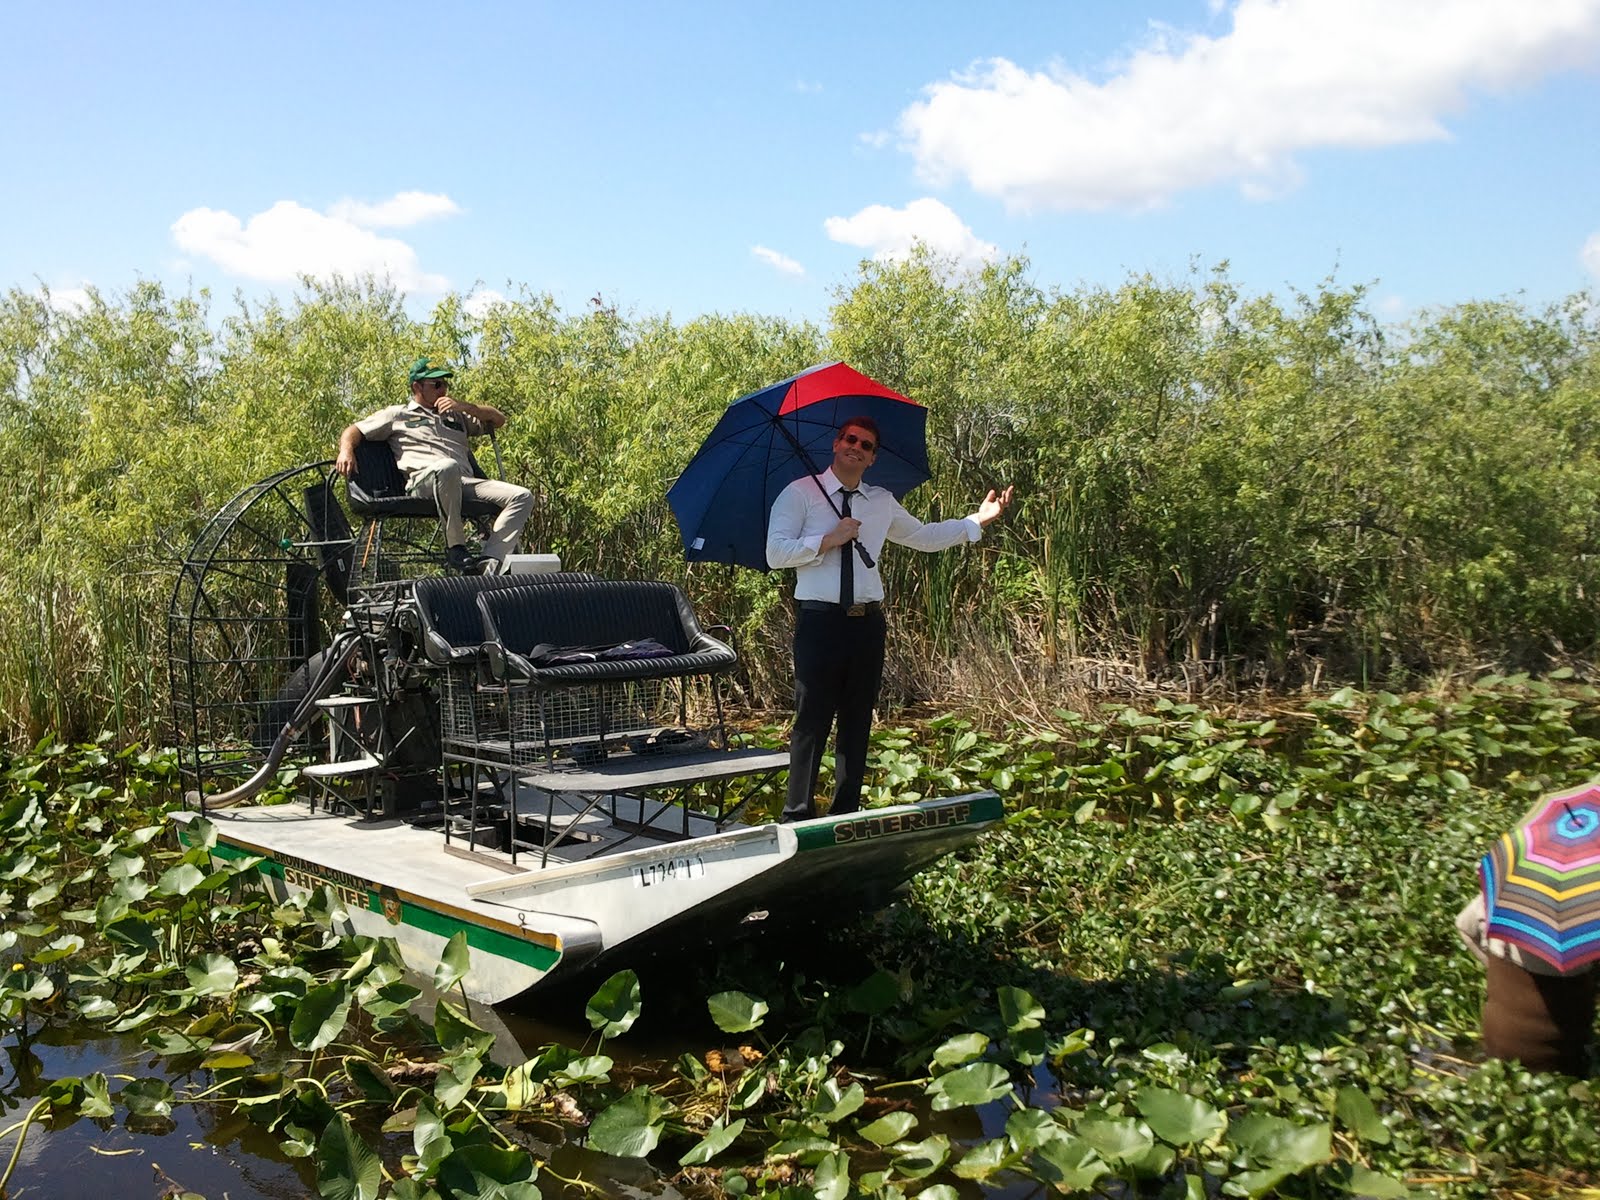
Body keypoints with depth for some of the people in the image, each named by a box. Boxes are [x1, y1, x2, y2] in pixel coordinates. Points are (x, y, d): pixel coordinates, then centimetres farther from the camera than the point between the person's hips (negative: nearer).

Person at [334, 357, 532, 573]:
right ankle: (455, 546, -30)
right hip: (422, 481, -5)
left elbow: (498, 419, 32)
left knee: (522, 497, -20)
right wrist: (346, 451, -5)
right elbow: (355, 430, 19)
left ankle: (489, 564, -36)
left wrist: (464, 406, 17)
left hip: (465, 484, 5)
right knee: (447, 467, -44)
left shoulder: (456, 416, 37)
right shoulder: (398, 414, 25)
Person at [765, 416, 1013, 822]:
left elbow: (925, 537, 24)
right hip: (820, 620, -5)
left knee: (858, 722, 12)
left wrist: (977, 521, 21)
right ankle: (797, 816, 7)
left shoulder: (882, 502, 15)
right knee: (812, 721, -4)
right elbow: (776, 554, -9)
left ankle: (846, 813, 24)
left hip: (868, 622, 5)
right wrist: (829, 540, -15)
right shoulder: (799, 494, -1)